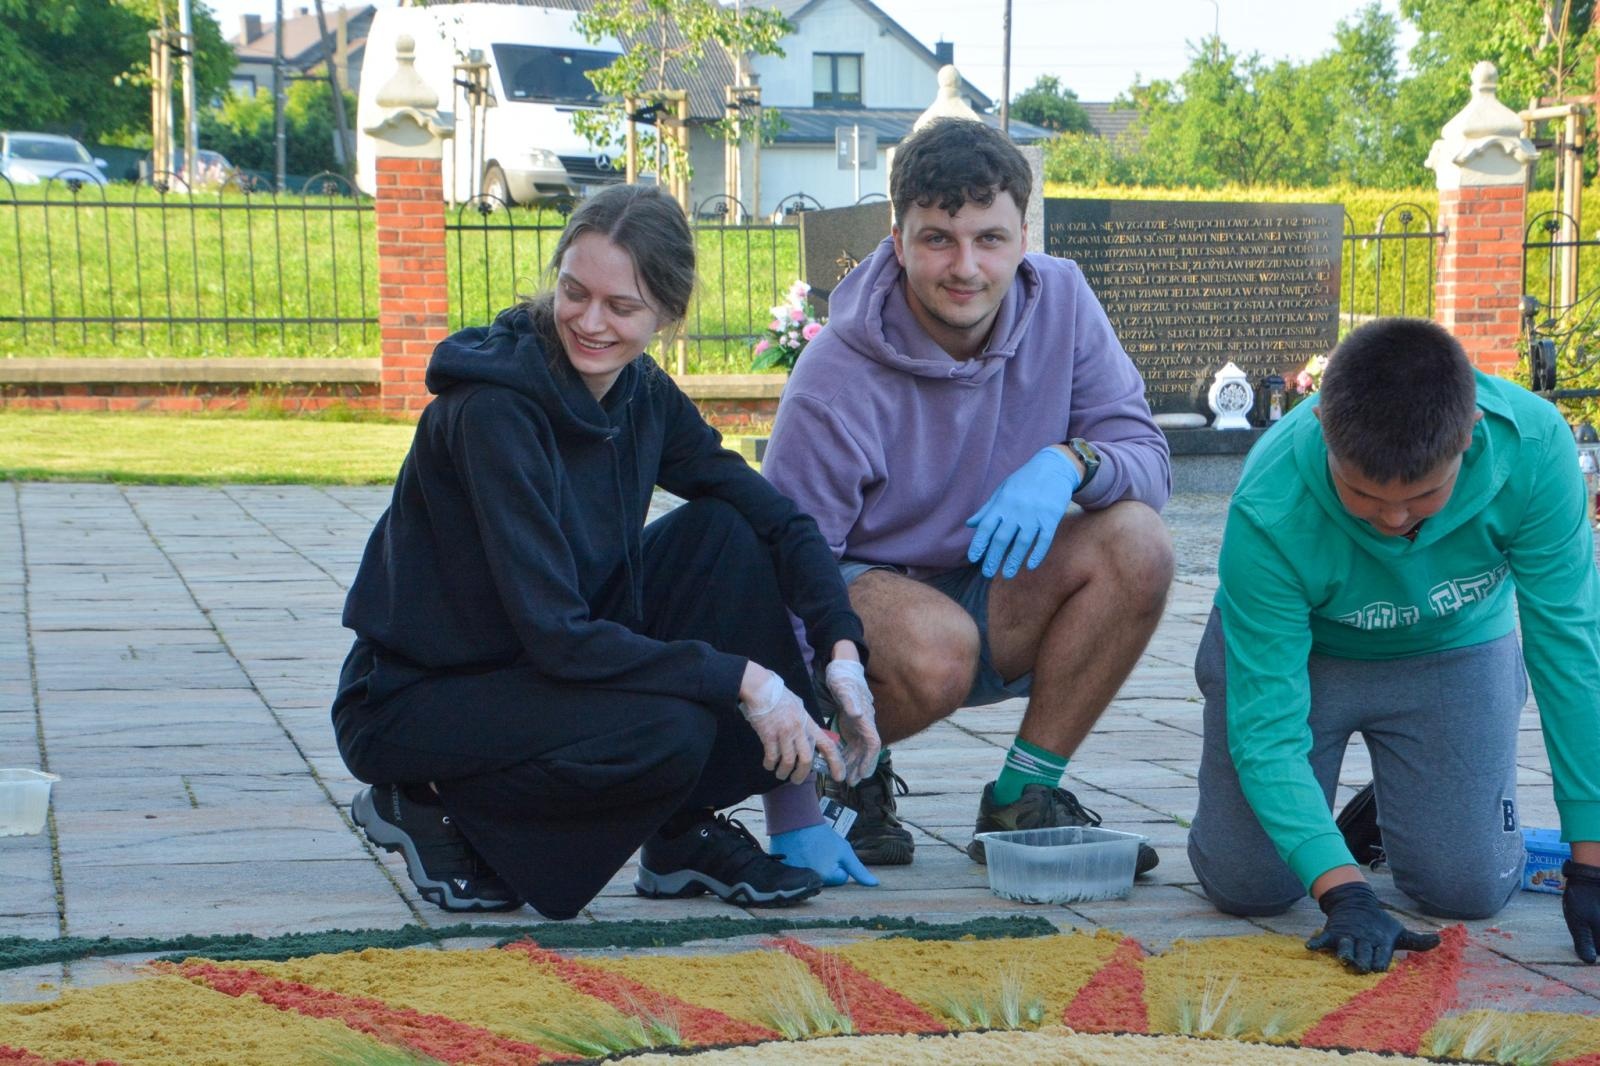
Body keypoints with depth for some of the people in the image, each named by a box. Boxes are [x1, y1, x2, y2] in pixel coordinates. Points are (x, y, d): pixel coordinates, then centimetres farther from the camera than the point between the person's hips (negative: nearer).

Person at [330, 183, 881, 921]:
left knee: (726, 535, -8)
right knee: (666, 734, -30)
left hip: (545, 670, 7)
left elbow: (778, 518, 0)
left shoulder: (642, 395, -2)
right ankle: (433, 807, -4)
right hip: (408, 702, -7)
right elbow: (554, 633, -28)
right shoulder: (492, 410, -25)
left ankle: (685, 835, -2)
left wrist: (842, 650, -16)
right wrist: (742, 679, -28)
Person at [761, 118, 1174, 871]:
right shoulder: (837, 383, -24)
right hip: (857, 592, -5)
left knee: (1135, 545, -22)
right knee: (937, 647, -38)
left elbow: (1147, 458, -8)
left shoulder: (1059, 301, -10)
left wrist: (1068, 462, -35)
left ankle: (1020, 802, -8)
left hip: (991, 598, 5)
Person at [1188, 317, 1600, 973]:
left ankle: (1401, 800, 25)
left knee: (1470, 889, -9)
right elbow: (1266, 728, -31)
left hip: (1454, 649, 1)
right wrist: (1343, 892, -43)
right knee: (1244, 885, -7)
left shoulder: (1532, 444, -33)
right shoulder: (1268, 516, -37)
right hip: (1295, 649, -1)